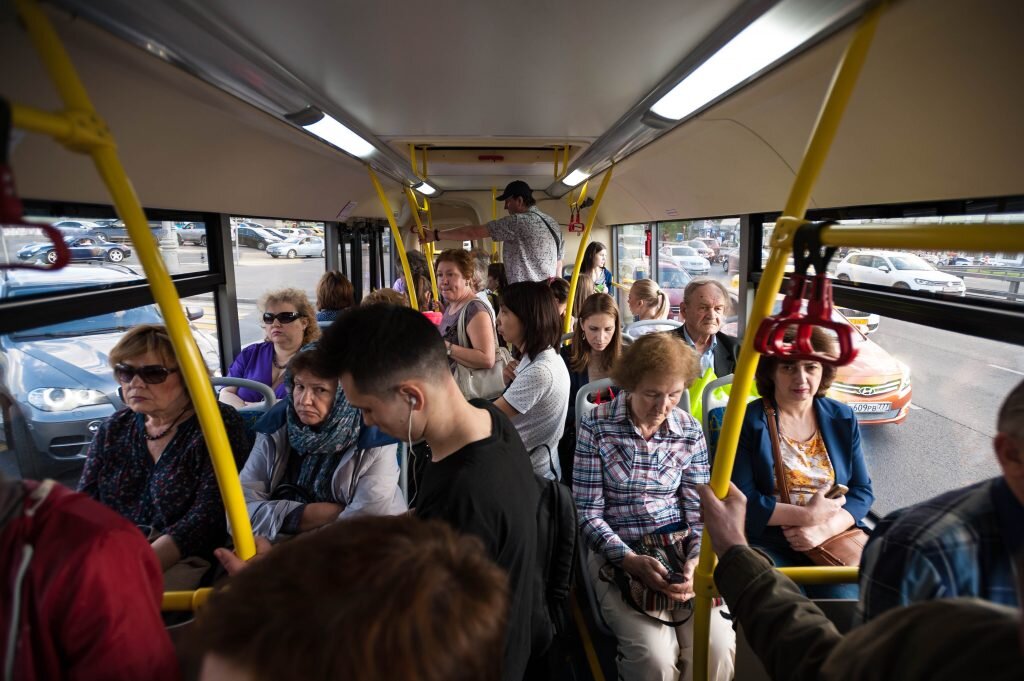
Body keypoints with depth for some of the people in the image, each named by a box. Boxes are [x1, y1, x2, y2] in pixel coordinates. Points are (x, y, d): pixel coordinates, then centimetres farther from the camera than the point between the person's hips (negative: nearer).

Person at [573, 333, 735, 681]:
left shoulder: (690, 431, 1)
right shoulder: (597, 426, -10)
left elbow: (699, 509, 3)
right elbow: (588, 512, -8)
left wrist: (697, 559, -14)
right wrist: (631, 560, -19)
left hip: (680, 548, 3)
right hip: (617, 554, -3)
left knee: (718, 647, -16)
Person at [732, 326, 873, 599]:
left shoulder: (842, 418, 10)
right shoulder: (748, 422, -5)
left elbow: (862, 491, 7)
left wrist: (824, 529, -11)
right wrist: (807, 515, -13)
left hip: (833, 539, 3)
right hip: (767, 544, -3)